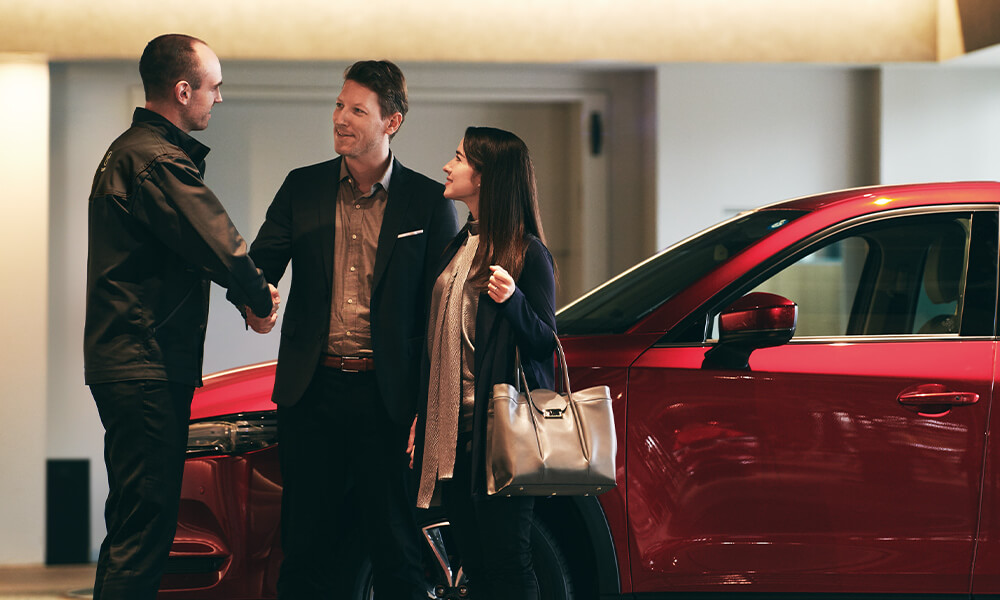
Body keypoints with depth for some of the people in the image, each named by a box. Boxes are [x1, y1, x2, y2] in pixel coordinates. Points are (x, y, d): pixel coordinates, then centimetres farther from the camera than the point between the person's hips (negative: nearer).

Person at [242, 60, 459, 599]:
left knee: (396, 555, 3)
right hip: (312, 392, 2)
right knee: (306, 549, 7)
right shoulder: (302, 188, 9)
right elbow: (259, 263, 2)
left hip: (387, 396, -2)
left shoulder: (428, 200, 1)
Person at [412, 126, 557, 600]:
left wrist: (512, 300, -27)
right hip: (452, 427, 7)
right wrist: (423, 418, 18)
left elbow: (545, 342, -9)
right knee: (473, 561, 9)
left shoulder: (527, 253, -7)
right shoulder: (458, 246, 15)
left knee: (505, 561, -7)